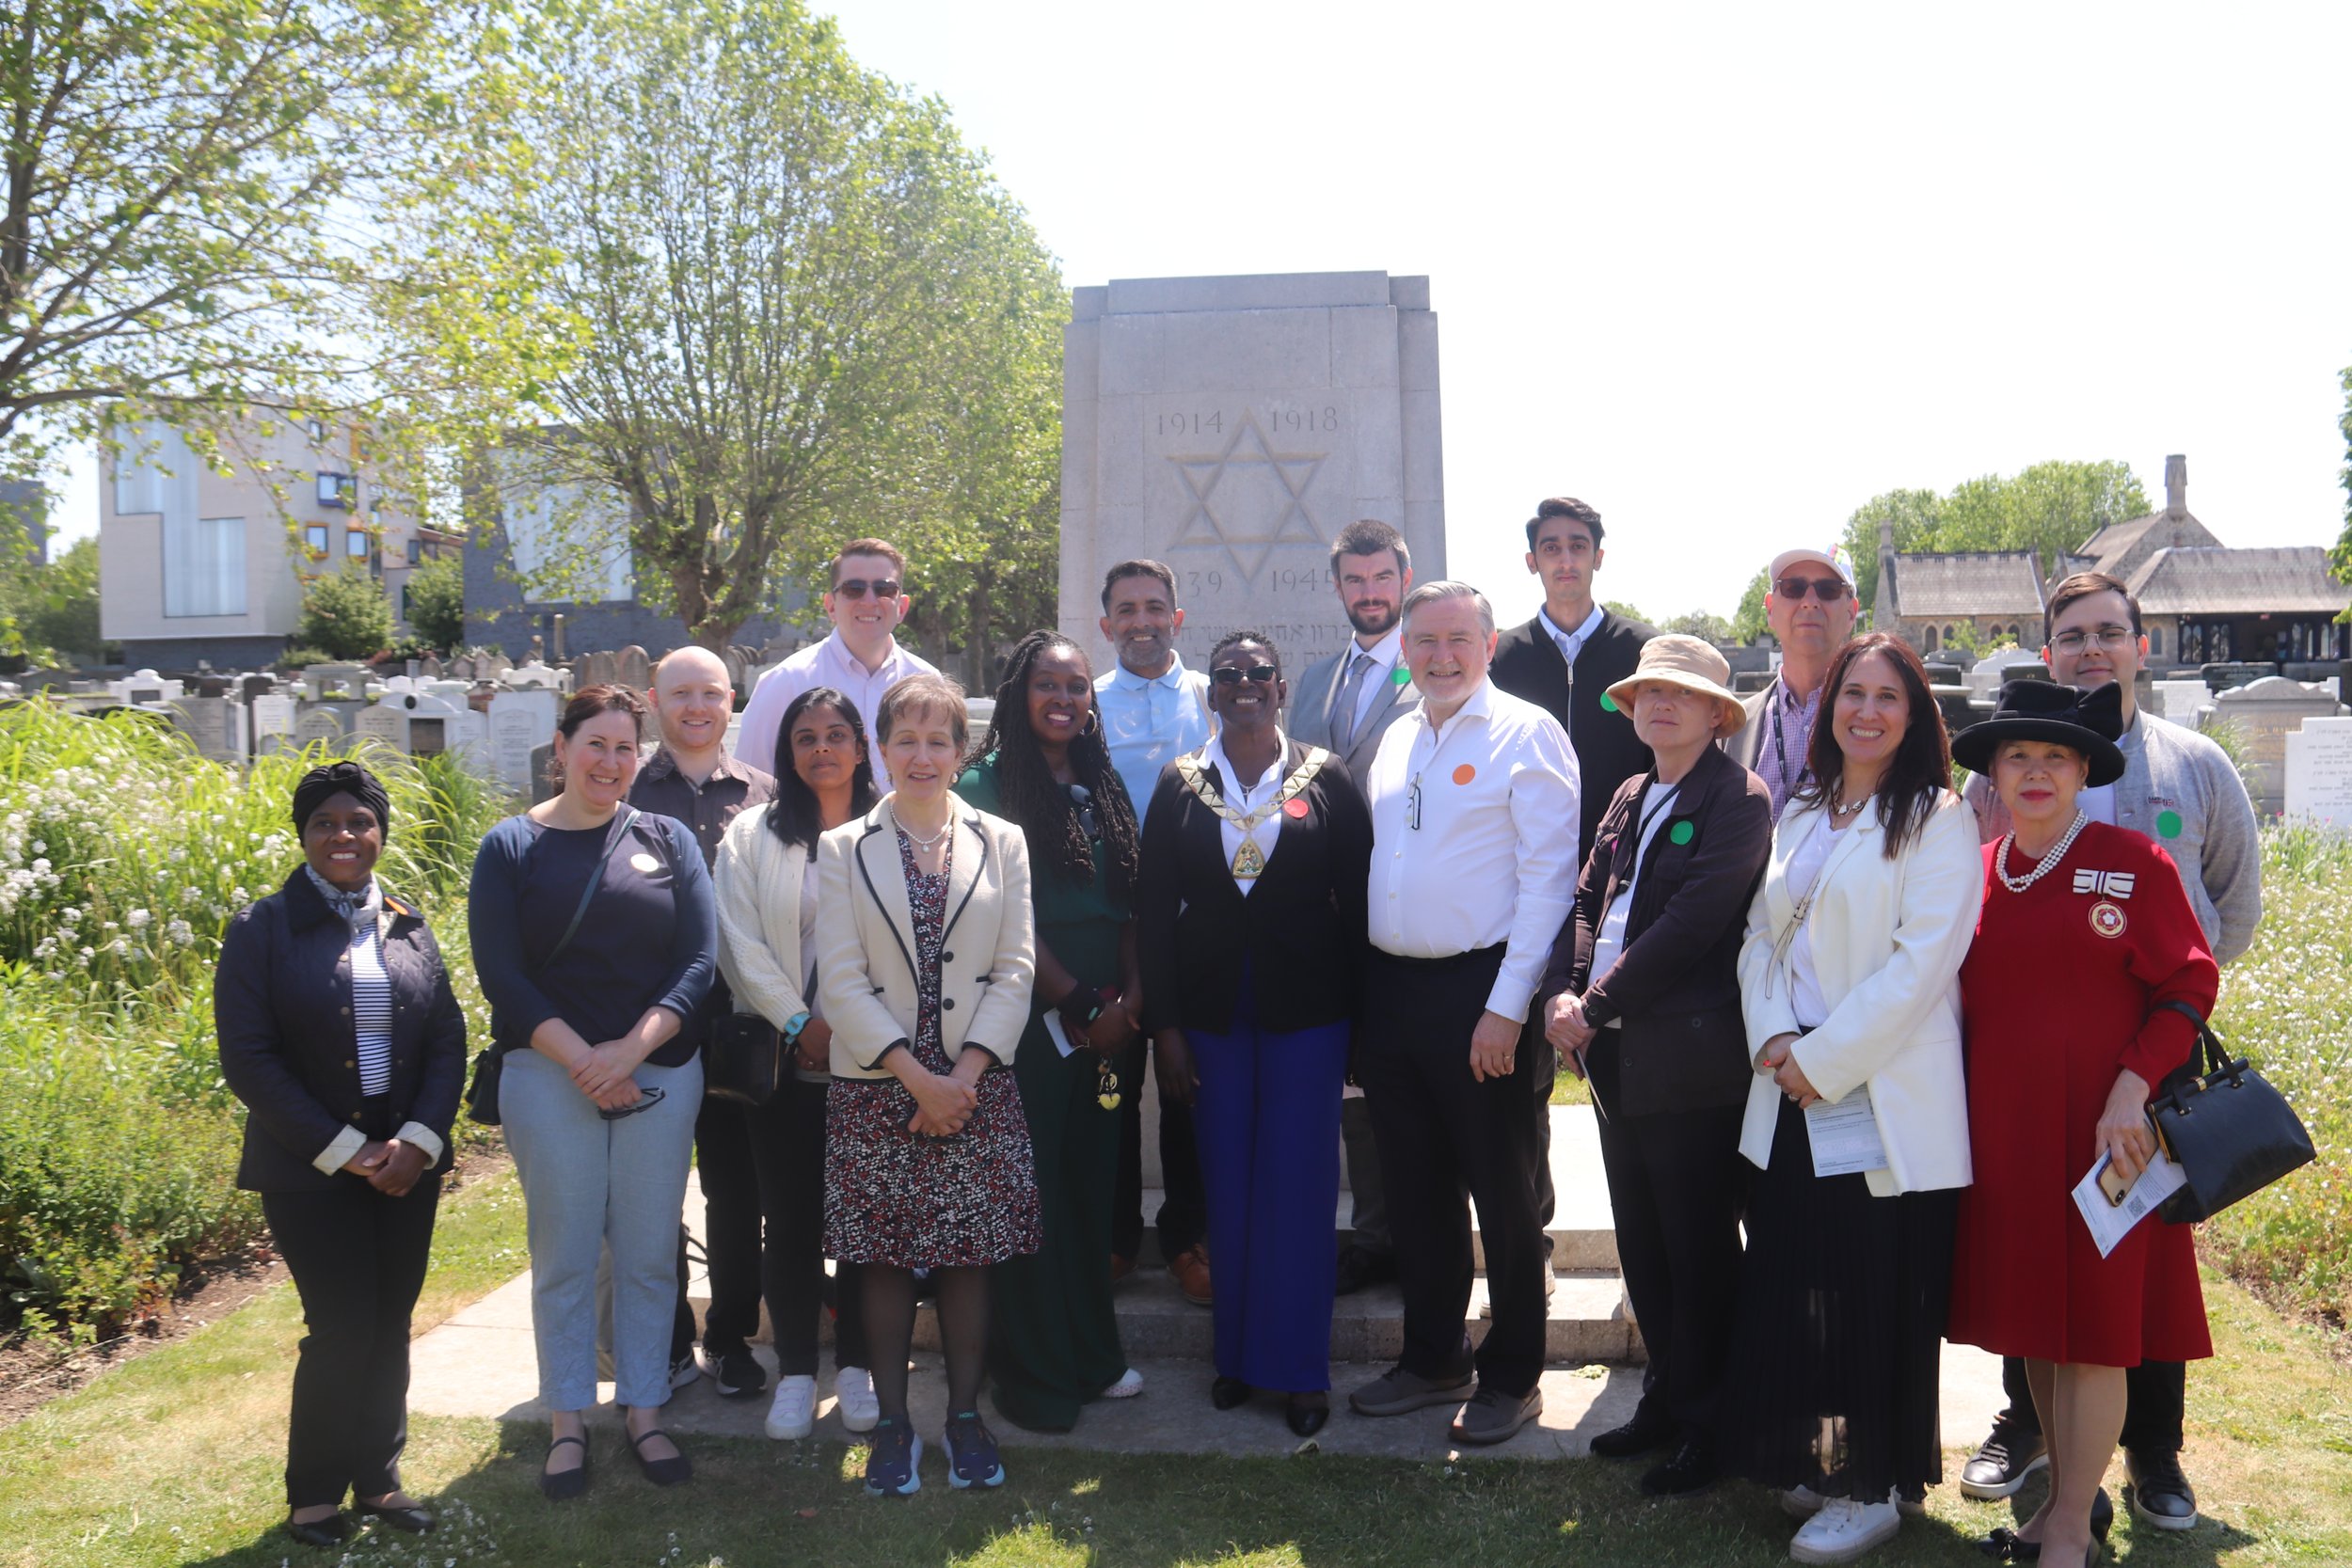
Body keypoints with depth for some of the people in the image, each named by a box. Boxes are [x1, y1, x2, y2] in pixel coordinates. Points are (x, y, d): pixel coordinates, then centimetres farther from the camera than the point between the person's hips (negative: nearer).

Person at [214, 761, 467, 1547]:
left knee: (390, 1325, 10)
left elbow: (448, 1040, 6)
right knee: (342, 1328, -3)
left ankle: (377, 1477, 26)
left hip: (406, 1164, 4)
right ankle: (314, 1495, 17)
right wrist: (343, 1151, -14)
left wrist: (417, 1140, -9)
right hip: (311, 1172, -4)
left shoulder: (408, 926, 7)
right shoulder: (262, 929, -5)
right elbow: (248, 1059, -10)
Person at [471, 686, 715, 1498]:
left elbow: (698, 960, -1)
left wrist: (631, 1050, -14)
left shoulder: (669, 841, 6)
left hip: (660, 1075, 1)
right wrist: (581, 1059, -15)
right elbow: (501, 974, -5)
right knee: (564, 1255, 6)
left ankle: (644, 1414, 23)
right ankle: (566, 1424, 20)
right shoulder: (511, 847, 2)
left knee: (649, 1253, 8)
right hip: (550, 1077, -1)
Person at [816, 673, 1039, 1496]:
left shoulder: (1001, 842, 7)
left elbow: (1016, 970, 1)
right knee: (884, 1260, 4)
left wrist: (964, 1074, -10)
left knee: (968, 1256, 5)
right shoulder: (842, 848, 4)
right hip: (876, 1090, 0)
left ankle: (966, 1416, 19)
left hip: (976, 1088, 1)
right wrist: (917, 1078, -11)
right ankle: (892, 1423, 17)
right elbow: (842, 982, -3)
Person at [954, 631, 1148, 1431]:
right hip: (1031, 1019, -5)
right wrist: (1080, 1004, -11)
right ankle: (1035, 1374, 14)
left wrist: (1127, 1001, -3)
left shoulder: (1103, 788, 13)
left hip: (1106, 1024, 6)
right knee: (1031, 1191, 1)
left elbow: (1128, 906, 11)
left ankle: (1092, 1354, 26)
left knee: (1092, 1184, 12)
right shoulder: (988, 785, -6)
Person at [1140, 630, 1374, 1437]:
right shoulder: (1181, 786, 4)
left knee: (1300, 1186, 3)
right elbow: (1155, 907, 3)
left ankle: (1299, 1368, 15)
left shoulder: (1326, 779, 0)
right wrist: (1165, 1022, -2)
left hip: (1306, 1011, -2)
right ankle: (1236, 1351, 24)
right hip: (1212, 1012, 2)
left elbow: (1357, 899, 0)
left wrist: (1362, 1012, -3)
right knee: (1228, 1186, 10)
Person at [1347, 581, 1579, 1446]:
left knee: (1502, 1194, 5)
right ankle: (1432, 1358, 30)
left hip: (1480, 992, -6)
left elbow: (1549, 877, -13)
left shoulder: (1526, 734, -7)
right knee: (1414, 1187, 15)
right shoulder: (1395, 740, 13)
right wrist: (1363, 986, 10)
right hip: (1390, 987, 7)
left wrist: (1507, 1004, -18)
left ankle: (1511, 1376, 20)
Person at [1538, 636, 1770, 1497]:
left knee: (1699, 1254, 4)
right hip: (1617, 1060, 8)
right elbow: (1587, 899, 12)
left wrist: (1597, 1004, -16)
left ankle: (1705, 1425, 18)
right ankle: (1666, 1399, 31)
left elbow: (1691, 923, -18)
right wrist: (1562, 993, -5)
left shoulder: (1738, 799, -10)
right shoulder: (1628, 798, 15)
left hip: (1688, 1061, -8)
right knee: (1642, 1246, 17)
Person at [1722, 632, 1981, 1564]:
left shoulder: (1937, 819, -4)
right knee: (1786, 1284, 8)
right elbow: (1760, 936, 13)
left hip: (1883, 1100, -6)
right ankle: (1811, 1462, 25)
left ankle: (1873, 1487, 18)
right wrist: (1774, 1040, -4)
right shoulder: (1801, 815, 15)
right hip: (1790, 1096, 6)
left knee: (1874, 1296, 2)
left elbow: (1923, 960, -13)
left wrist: (1824, 1059, -14)